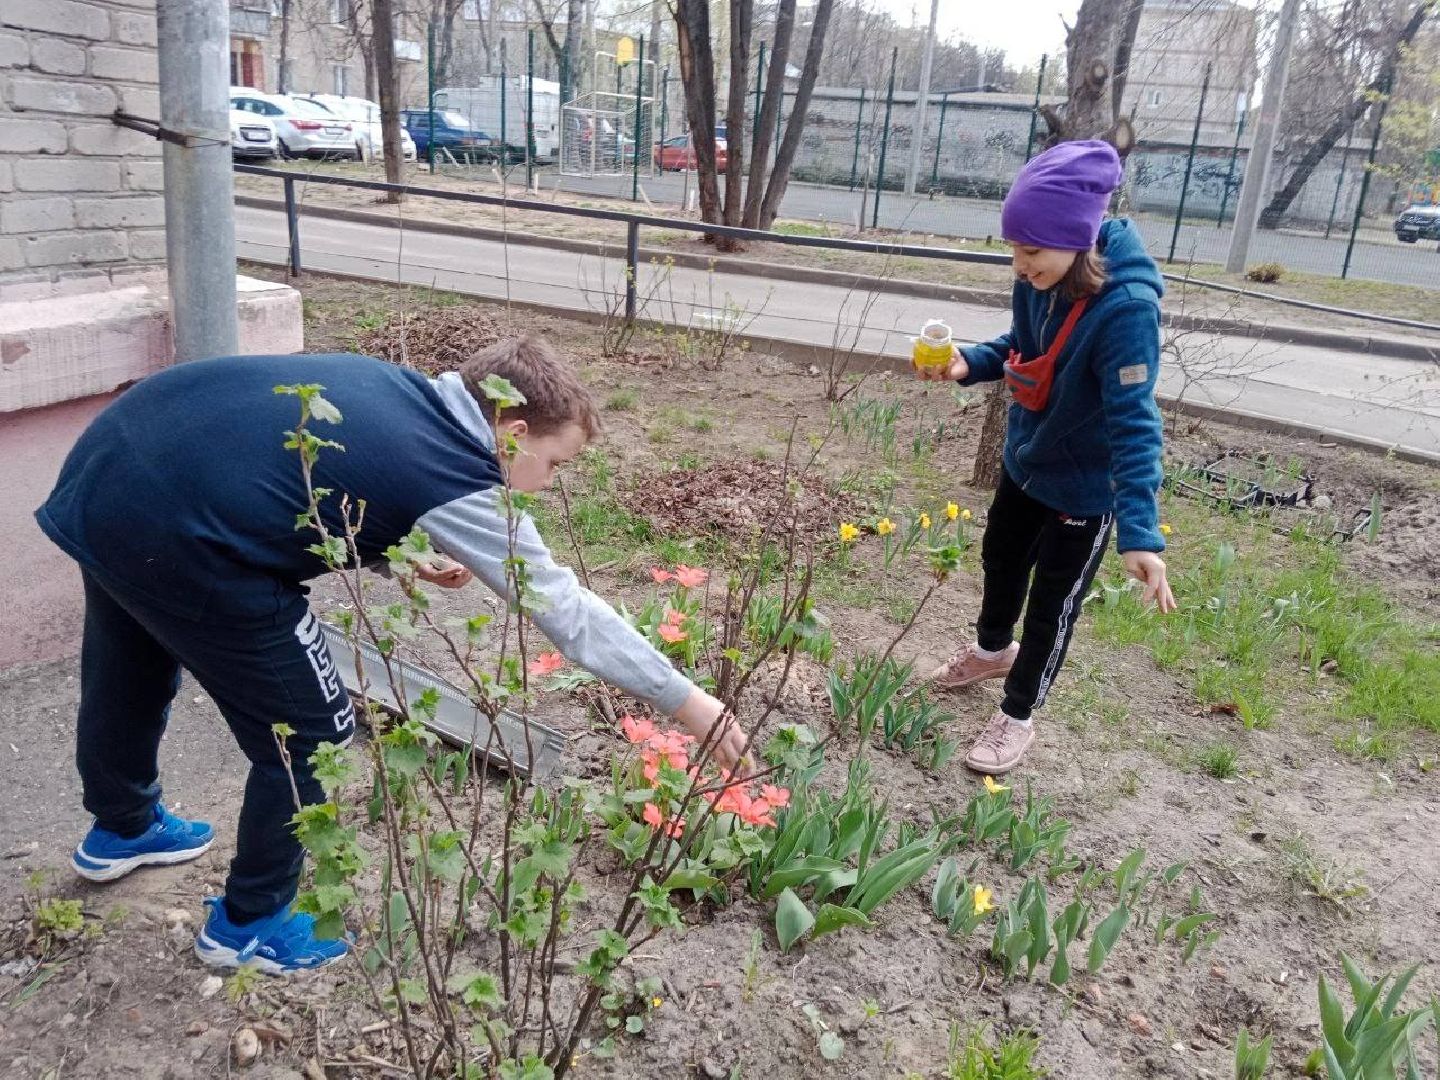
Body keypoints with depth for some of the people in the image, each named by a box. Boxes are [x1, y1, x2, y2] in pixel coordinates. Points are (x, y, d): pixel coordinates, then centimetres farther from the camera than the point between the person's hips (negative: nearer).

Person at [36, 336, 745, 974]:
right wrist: (685, 701, -1)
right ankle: (248, 924, 29)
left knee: (129, 673, 33)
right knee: (310, 735, 7)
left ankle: (121, 829, 61)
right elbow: (568, 610, -8)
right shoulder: (457, 483, -11)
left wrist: (400, 557, 18)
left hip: (101, 469, 10)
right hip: (173, 537, -10)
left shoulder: (391, 388, 11)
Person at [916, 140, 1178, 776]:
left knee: (1051, 606, 10)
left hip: (1085, 485, -7)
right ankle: (992, 650, 57)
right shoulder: (1039, 280, -13)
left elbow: (1134, 424, -35)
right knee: (1000, 559, 28)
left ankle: (1017, 716, 33)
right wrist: (969, 364, -15)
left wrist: (1140, 532, -43)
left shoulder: (1126, 308, -34)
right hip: (1025, 459, 7)